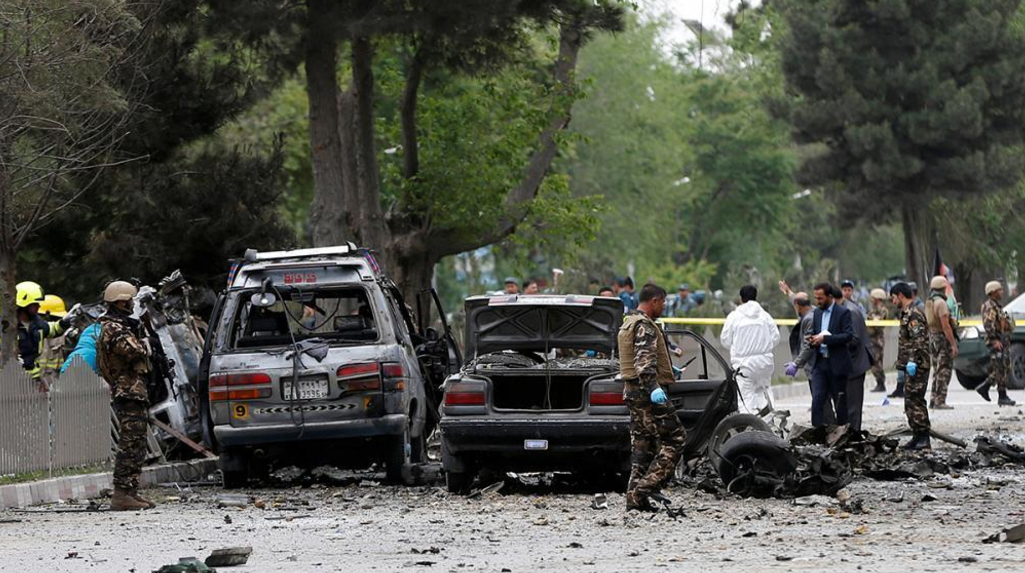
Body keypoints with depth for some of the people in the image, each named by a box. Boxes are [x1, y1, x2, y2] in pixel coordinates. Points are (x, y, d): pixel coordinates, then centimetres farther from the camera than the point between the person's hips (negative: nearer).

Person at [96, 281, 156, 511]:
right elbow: (135, 352, -26)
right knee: (130, 446, -12)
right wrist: (138, 337, -6)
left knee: (135, 447, 14)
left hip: (132, 394, 11)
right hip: (129, 394, -11)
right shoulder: (115, 330, -15)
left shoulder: (115, 326, 18)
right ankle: (122, 495, -15)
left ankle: (131, 492, 18)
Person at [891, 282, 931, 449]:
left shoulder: (913, 314, -14)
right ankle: (917, 436, 18)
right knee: (910, 402, 13)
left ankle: (923, 439, -10)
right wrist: (905, 362, 21)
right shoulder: (906, 313, 18)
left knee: (915, 401, -10)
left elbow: (918, 341, -22)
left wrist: (912, 361, -26)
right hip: (911, 366, 11)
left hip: (916, 366, -11)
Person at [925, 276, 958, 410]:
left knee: (937, 371, 15)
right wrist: (953, 344, -20)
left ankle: (934, 400, 17)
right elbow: (945, 325, -21)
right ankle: (940, 402, -10)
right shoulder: (941, 303, -16)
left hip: (933, 339, 9)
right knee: (944, 371, -7)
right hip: (943, 339, -9)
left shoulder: (929, 303, 13)